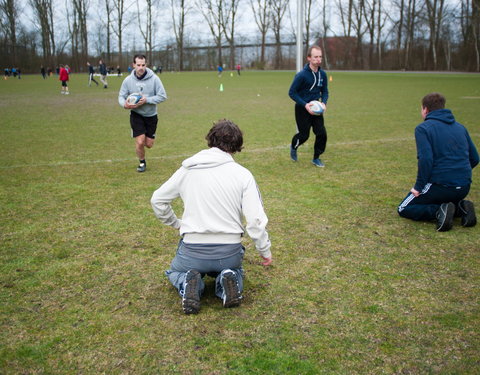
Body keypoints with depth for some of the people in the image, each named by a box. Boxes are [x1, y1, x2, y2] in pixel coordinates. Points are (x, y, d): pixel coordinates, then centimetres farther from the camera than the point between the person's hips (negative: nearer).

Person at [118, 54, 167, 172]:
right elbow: (121, 96, 0)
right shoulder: (128, 80, -8)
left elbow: (162, 96, -12)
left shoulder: (154, 78, -13)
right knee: (140, 142, -10)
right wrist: (124, 104, -24)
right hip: (136, 115, 0)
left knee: (149, 144, 5)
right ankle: (142, 162, 19)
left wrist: (147, 100, -24)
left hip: (151, 115, 1)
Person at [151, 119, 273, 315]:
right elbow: (256, 220, -7)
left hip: (193, 250, 0)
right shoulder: (242, 174, -5)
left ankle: (188, 284, -4)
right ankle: (229, 281, -1)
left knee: (175, 271, 32)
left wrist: (176, 224, 25)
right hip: (229, 252, 0)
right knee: (234, 268, 36)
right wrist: (265, 251, 7)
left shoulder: (187, 170, 2)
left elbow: (157, 200, 11)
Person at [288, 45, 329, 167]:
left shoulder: (322, 74, -1)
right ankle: (293, 147, 37)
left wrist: (324, 103, -9)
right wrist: (305, 105, -22)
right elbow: (292, 92, -13)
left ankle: (316, 158, 15)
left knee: (322, 133, -5)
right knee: (304, 135, 1)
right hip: (302, 109, -5)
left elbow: (324, 91, 11)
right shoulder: (301, 75, -18)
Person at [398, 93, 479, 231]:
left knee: (404, 209, 10)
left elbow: (425, 160, -20)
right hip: (464, 188, 6)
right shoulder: (460, 127, 13)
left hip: (440, 186, -6)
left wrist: (418, 187, -12)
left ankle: (439, 211, -14)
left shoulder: (423, 128, -7)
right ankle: (461, 208, 2)